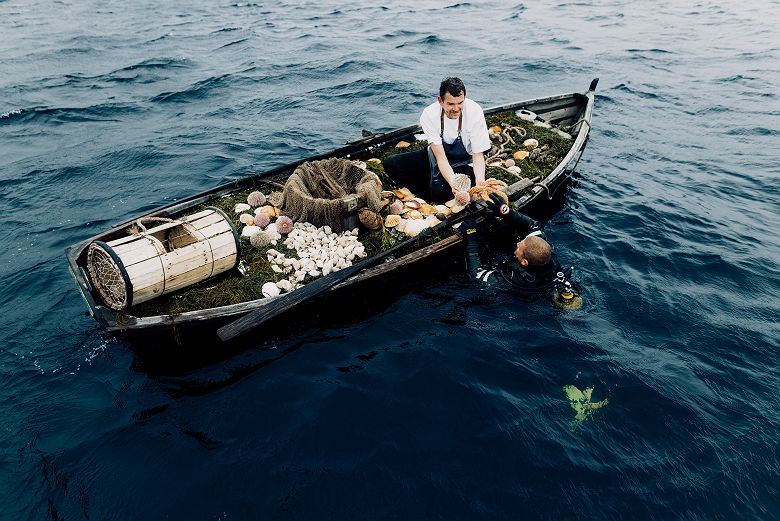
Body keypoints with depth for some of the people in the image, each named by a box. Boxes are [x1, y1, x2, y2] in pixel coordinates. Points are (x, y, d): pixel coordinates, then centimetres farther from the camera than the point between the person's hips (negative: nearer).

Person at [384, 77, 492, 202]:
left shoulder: (474, 111, -24)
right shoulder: (429, 115, -22)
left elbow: (478, 155, -20)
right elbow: (440, 157, -24)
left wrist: (480, 183, -39)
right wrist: (453, 183, -42)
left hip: (463, 162, -3)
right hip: (438, 158, 3)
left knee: (439, 191, -34)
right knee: (390, 164, -14)